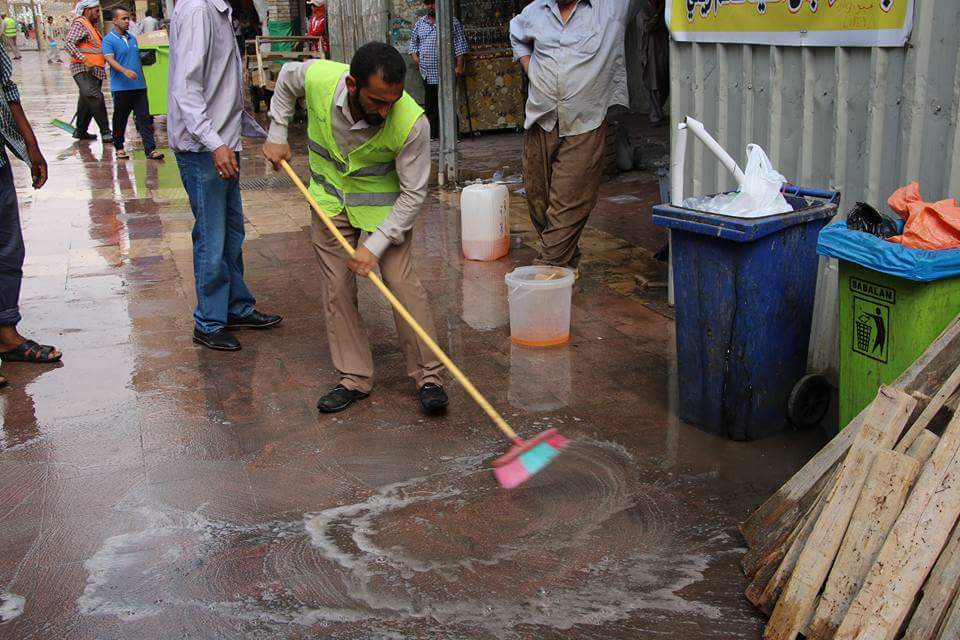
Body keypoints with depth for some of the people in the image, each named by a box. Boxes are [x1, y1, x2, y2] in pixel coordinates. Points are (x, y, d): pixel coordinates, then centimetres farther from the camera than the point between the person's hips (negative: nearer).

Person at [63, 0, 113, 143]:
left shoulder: (90, 26, 24)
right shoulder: (79, 24, -7)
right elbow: (68, 44, -20)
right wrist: (84, 59, -29)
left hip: (94, 71, 10)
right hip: (84, 70, -10)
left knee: (86, 102, 15)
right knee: (96, 98, -19)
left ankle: (80, 131, 25)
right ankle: (105, 132, -23)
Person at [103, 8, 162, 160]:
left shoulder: (132, 38, 17)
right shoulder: (109, 40, -3)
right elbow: (110, 59, -16)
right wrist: (125, 71, -32)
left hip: (139, 86, 5)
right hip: (121, 87, -5)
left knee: (144, 118, -3)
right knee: (120, 119, 5)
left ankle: (150, 149, -8)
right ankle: (119, 147, 20)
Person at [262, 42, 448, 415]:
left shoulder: (411, 123, -33)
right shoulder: (317, 77, -27)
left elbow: (413, 194, -23)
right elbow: (286, 79, 1)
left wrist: (375, 245, -25)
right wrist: (277, 135, 0)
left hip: (384, 203, -3)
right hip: (330, 199, 3)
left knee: (402, 283, -10)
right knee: (337, 289, 4)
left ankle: (429, 376, 2)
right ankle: (355, 378, 14)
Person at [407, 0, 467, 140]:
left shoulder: (452, 22, 2)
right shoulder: (420, 23, 16)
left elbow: (460, 45, -2)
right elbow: (413, 43, 25)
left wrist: (459, 66, -10)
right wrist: (414, 56, 6)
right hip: (427, 73, 5)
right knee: (430, 105, 7)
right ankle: (434, 134, 13)